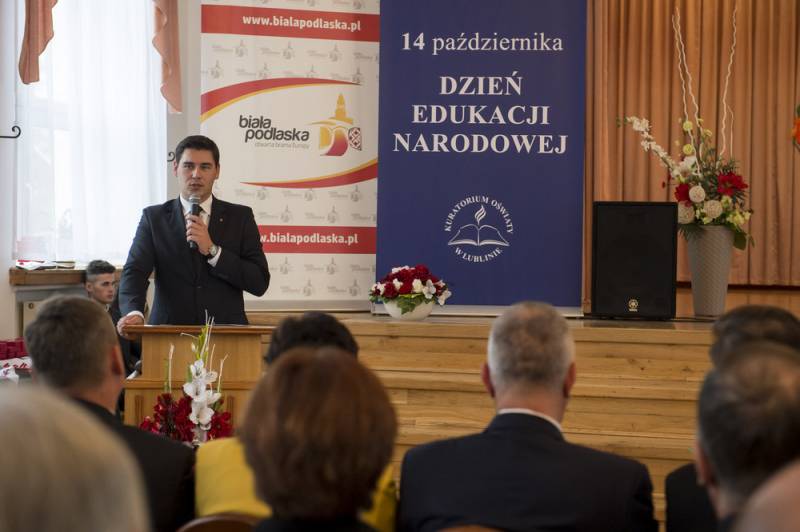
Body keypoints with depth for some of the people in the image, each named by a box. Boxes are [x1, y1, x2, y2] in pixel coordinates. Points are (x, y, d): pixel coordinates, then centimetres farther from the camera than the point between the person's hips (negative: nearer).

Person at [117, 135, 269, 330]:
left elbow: (260, 283, 2)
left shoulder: (240, 217, 9)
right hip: (170, 332, 0)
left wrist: (212, 250, -8)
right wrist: (133, 313, -22)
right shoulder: (154, 218, 10)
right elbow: (134, 272, -2)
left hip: (226, 333, 0)